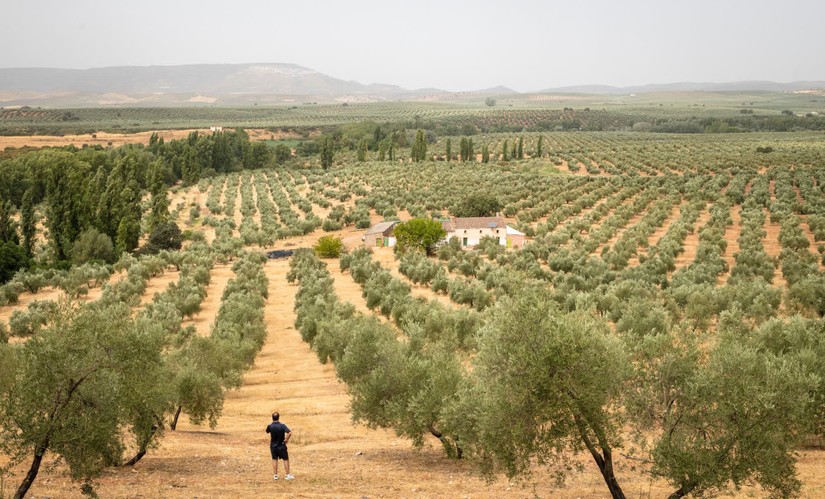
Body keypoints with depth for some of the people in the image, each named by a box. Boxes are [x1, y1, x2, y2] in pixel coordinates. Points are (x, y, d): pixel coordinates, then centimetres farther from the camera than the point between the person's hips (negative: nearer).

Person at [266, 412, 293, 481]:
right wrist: (286, 439, -13)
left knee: (274, 460, 14)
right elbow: (290, 433, -27)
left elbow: (267, 431, 12)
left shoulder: (270, 426, -11)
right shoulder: (282, 425, -17)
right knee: (286, 459, 10)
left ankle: (275, 475, 15)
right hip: (281, 446, -2)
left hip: (273, 446, 2)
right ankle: (288, 475, 11)